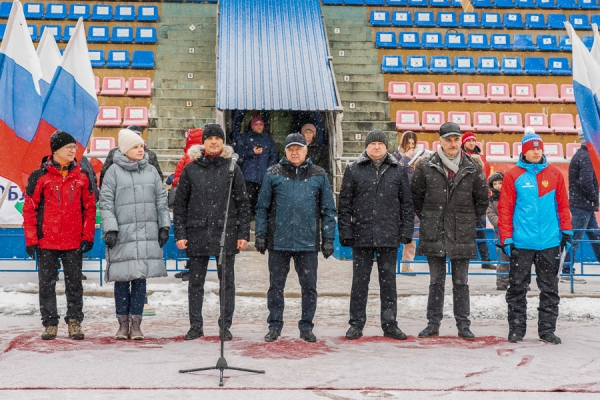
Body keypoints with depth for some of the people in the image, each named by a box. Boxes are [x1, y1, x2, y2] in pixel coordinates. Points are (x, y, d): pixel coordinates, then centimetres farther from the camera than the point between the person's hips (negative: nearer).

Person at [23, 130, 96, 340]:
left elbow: (90, 206, 8)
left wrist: (88, 235, 1)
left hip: (74, 241, 1)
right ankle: (50, 323, 17)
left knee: (74, 284, 6)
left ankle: (74, 321, 14)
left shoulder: (82, 176, 5)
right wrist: (31, 239, -5)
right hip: (46, 241, -1)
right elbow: (29, 208, -1)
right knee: (46, 284, 7)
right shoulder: (40, 176, -2)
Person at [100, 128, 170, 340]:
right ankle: (123, 323, 12)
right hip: (122, 233, -3)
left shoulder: (151, 170, 11)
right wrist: (110, 229, -10)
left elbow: (161, 199, 14)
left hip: (147, 233, 3)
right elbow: (106, 201, -2)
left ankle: (136, 323, 11)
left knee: (141, 277, 3)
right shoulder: (114, 171, 1)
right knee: (122, 278, 2)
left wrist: (164, 226, 9)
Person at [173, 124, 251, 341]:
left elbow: (243, 203, 4)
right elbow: (180, 204, 6)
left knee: (227, 281, 5)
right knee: (195, 282, 7)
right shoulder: (190, 169, 5)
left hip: (226, 233, -1)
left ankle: (226, 326, 15)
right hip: (197, 233, 1)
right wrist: (180, 234, -1)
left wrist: (243, 234, -2)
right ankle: (195, 325, 18)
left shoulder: (232, 168, 4)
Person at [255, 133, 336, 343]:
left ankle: (306, 327, 19)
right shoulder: (273, 174, 4)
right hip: (278, 241, 0)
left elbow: (328, 209, 6)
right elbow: (262, 207, 5)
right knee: (276, 286, 8)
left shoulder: (319, 175, 6)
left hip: (308, 242, 0)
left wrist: (328, 239, 1)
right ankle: (274, 326, 20)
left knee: (309, 287, 6)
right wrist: (261, 234, -1)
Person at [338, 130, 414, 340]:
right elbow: (344, 204, 4)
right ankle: (356, 324, 16)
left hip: (389, 236, 1)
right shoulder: (353, 170, 4)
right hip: (361, 236, -1)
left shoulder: (399, 170, 8)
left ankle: (390, 324, 17)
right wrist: (345, 232, -3)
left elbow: (407, 203, 9)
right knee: (359, 282, 6)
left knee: (388, 282, 8)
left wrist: (406, 232, 2)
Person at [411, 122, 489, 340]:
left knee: (461, 281, 7)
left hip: (462, 234, 0)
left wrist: (471, 221, 8)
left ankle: (463, 325, 14)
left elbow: (482, 199, 10)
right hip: (433, 233, 0)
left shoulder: (473, 168, 2)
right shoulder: (425, 167, 0)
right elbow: (416, 196, 9)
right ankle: (433, 323, 15)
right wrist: (426, 218, 8)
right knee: (436, 281, 8)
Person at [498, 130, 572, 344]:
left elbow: (563, 205, 9)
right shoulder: (513, 175, -2)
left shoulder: (554, 174, 4)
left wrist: (566, 231, 4)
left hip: (550, 242, 2)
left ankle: (547, 329, 20)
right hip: (522, 242, -2)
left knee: (549, 288, 9)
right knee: (518, 287, 6)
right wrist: (506, 238, -6)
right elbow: (505, 208, -3)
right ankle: (516, 328, 16)